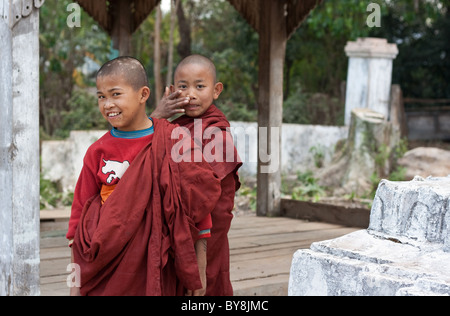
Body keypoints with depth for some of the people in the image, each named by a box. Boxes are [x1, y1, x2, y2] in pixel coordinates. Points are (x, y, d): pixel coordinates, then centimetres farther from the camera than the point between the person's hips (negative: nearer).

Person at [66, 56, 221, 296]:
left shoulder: (174, 144, -4)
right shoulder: (98, 151, 2)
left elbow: (198, 206, 0)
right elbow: (80, 211, 7)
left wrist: (199, 271, 0)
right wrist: (76, 284, 6)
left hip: (156, 272, -2)